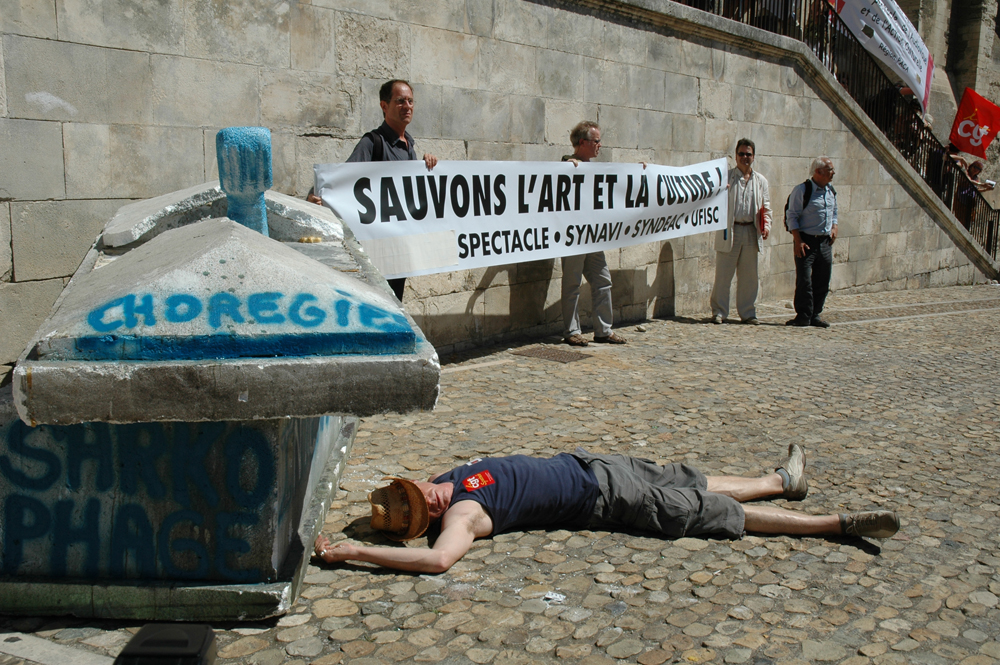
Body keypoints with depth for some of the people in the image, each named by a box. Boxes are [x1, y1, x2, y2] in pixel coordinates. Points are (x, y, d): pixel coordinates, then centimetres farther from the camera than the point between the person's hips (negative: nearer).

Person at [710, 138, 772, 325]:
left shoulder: (761, 181, 14)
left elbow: (766, 207, 17)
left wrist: (766, 225, 1)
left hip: (751, 232, 3)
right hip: (729, 231, -3)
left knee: (749, 276, 8)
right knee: (723, 274, -2)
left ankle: (747, 312, 17)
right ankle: (719, 311, 7)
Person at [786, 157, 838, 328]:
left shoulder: (831, 191, 12)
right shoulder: (801, 190, -8)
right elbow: (791, 216, -9)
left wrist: (834, 228, 7)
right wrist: (798, 241, -15)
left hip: (825, 242, 6)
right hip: (806, 241, -6)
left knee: (822, 281, 6)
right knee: (804, 280, -7)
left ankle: (815, 315, 16)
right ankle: (803, 316, 2)